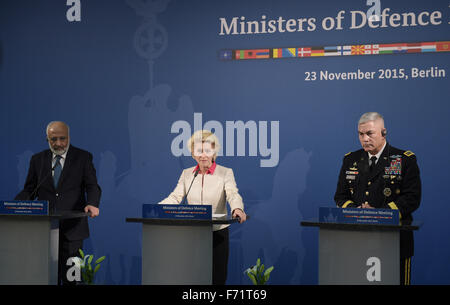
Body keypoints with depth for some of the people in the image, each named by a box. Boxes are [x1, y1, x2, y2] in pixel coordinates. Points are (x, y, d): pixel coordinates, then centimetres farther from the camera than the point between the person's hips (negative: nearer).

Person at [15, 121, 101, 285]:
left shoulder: (83, 157, 3)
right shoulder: (38, 159, 10)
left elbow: (92, 186, -3)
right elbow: (29, 190, 10)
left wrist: (92, 204, -24)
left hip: (72, 228, -2)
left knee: (70, 276, -1)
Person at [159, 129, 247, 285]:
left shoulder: (225, 173, -1)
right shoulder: (187, 174, 9)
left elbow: (233, 194, -17)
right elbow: (175, 197, 1)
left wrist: (237, 209, -40)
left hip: (217, 233, -3)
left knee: (217, 278, -1)